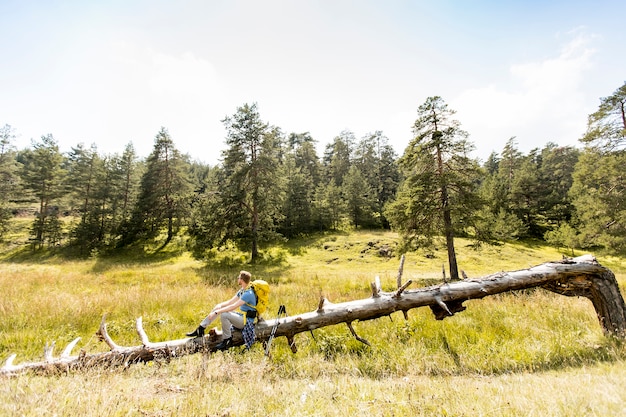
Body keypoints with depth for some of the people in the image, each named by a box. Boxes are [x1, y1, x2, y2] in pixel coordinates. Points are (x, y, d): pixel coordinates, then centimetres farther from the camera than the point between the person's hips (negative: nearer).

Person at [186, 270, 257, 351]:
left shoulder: (248, 293, -24)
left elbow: (233, 307, -28)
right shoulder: (242, 291, 8)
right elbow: (230, 302, 12)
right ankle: (200, 329, 8)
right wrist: (219, 306, -2)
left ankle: (227, 340, -13)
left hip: (246, 320, -10)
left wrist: (217, 312, -25)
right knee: (218, 307, 4)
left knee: (224, 315, -31)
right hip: (240, 315, 10)